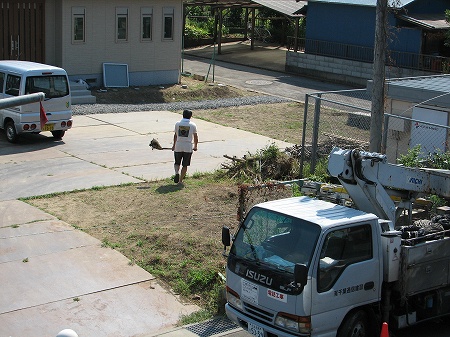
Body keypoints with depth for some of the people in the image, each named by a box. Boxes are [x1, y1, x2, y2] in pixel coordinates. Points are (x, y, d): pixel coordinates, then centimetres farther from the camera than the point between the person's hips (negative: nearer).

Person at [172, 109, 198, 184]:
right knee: (185, 165, 9)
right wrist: (195, 146, 18)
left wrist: (174, 145, 22)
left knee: (177, 162, 17)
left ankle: (177, 172, -10)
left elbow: (175, 135, 9)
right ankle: (180, 180, 9)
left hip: (178, 147, 1)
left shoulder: (177, 124, 1)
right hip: (188, 148, -1)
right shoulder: (193, 125, -3)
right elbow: (195, 137, 2)